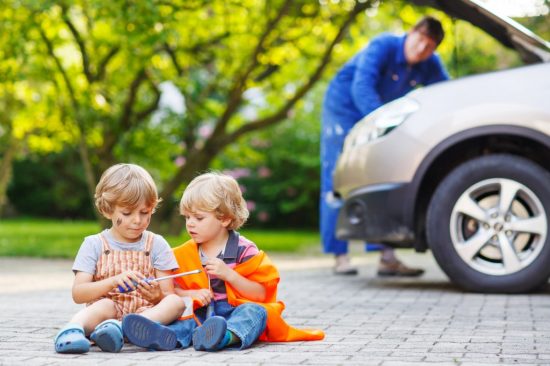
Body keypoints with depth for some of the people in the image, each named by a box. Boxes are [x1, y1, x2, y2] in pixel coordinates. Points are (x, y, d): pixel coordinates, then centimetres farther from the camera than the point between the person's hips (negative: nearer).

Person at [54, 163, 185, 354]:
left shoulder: (156, 244, 10)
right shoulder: (94, 244, 6)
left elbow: (169, 295, 5)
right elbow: (78, 293, -4)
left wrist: (157, 295, -21)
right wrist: (114, 281, -21)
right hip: (106, 313, -2)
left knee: (176, 302, -27)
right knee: (105, 305, -34)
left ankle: (122, 328, -48)